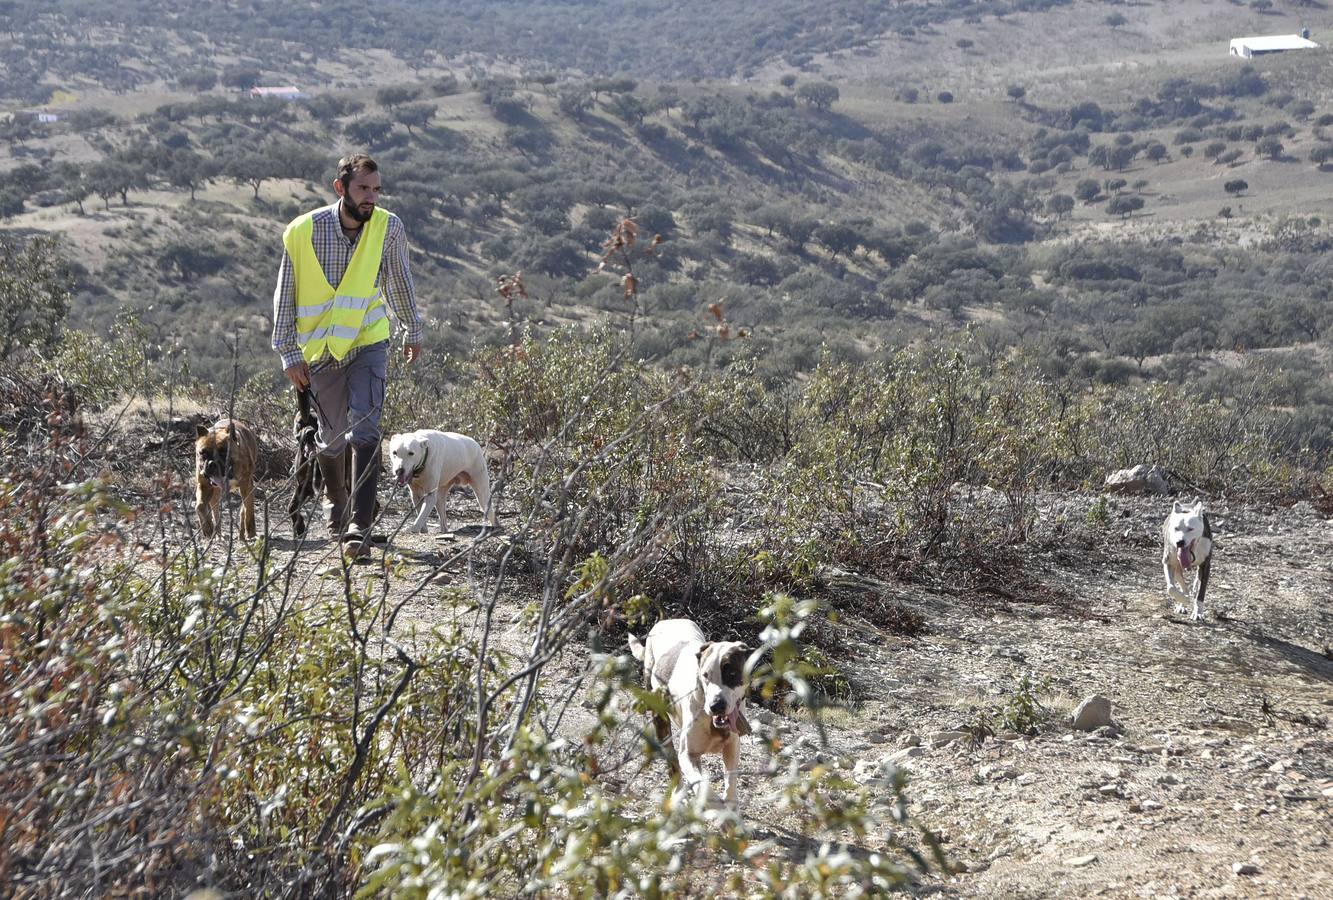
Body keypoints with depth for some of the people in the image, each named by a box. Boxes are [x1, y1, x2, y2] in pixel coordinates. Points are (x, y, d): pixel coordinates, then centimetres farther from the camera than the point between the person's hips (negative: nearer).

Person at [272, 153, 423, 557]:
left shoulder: (389, 227, -8)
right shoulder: (303, 231, -13)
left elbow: (399, 280, 9)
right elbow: (285, 295, -5)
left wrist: (413, 330, 18)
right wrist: (289, 353, -6)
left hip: (368, 342, 0)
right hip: (321, 349, 0)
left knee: (364, 432, -16)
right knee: (332, 439, 10)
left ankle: (359, 525, -13)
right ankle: (337, 500, 39)